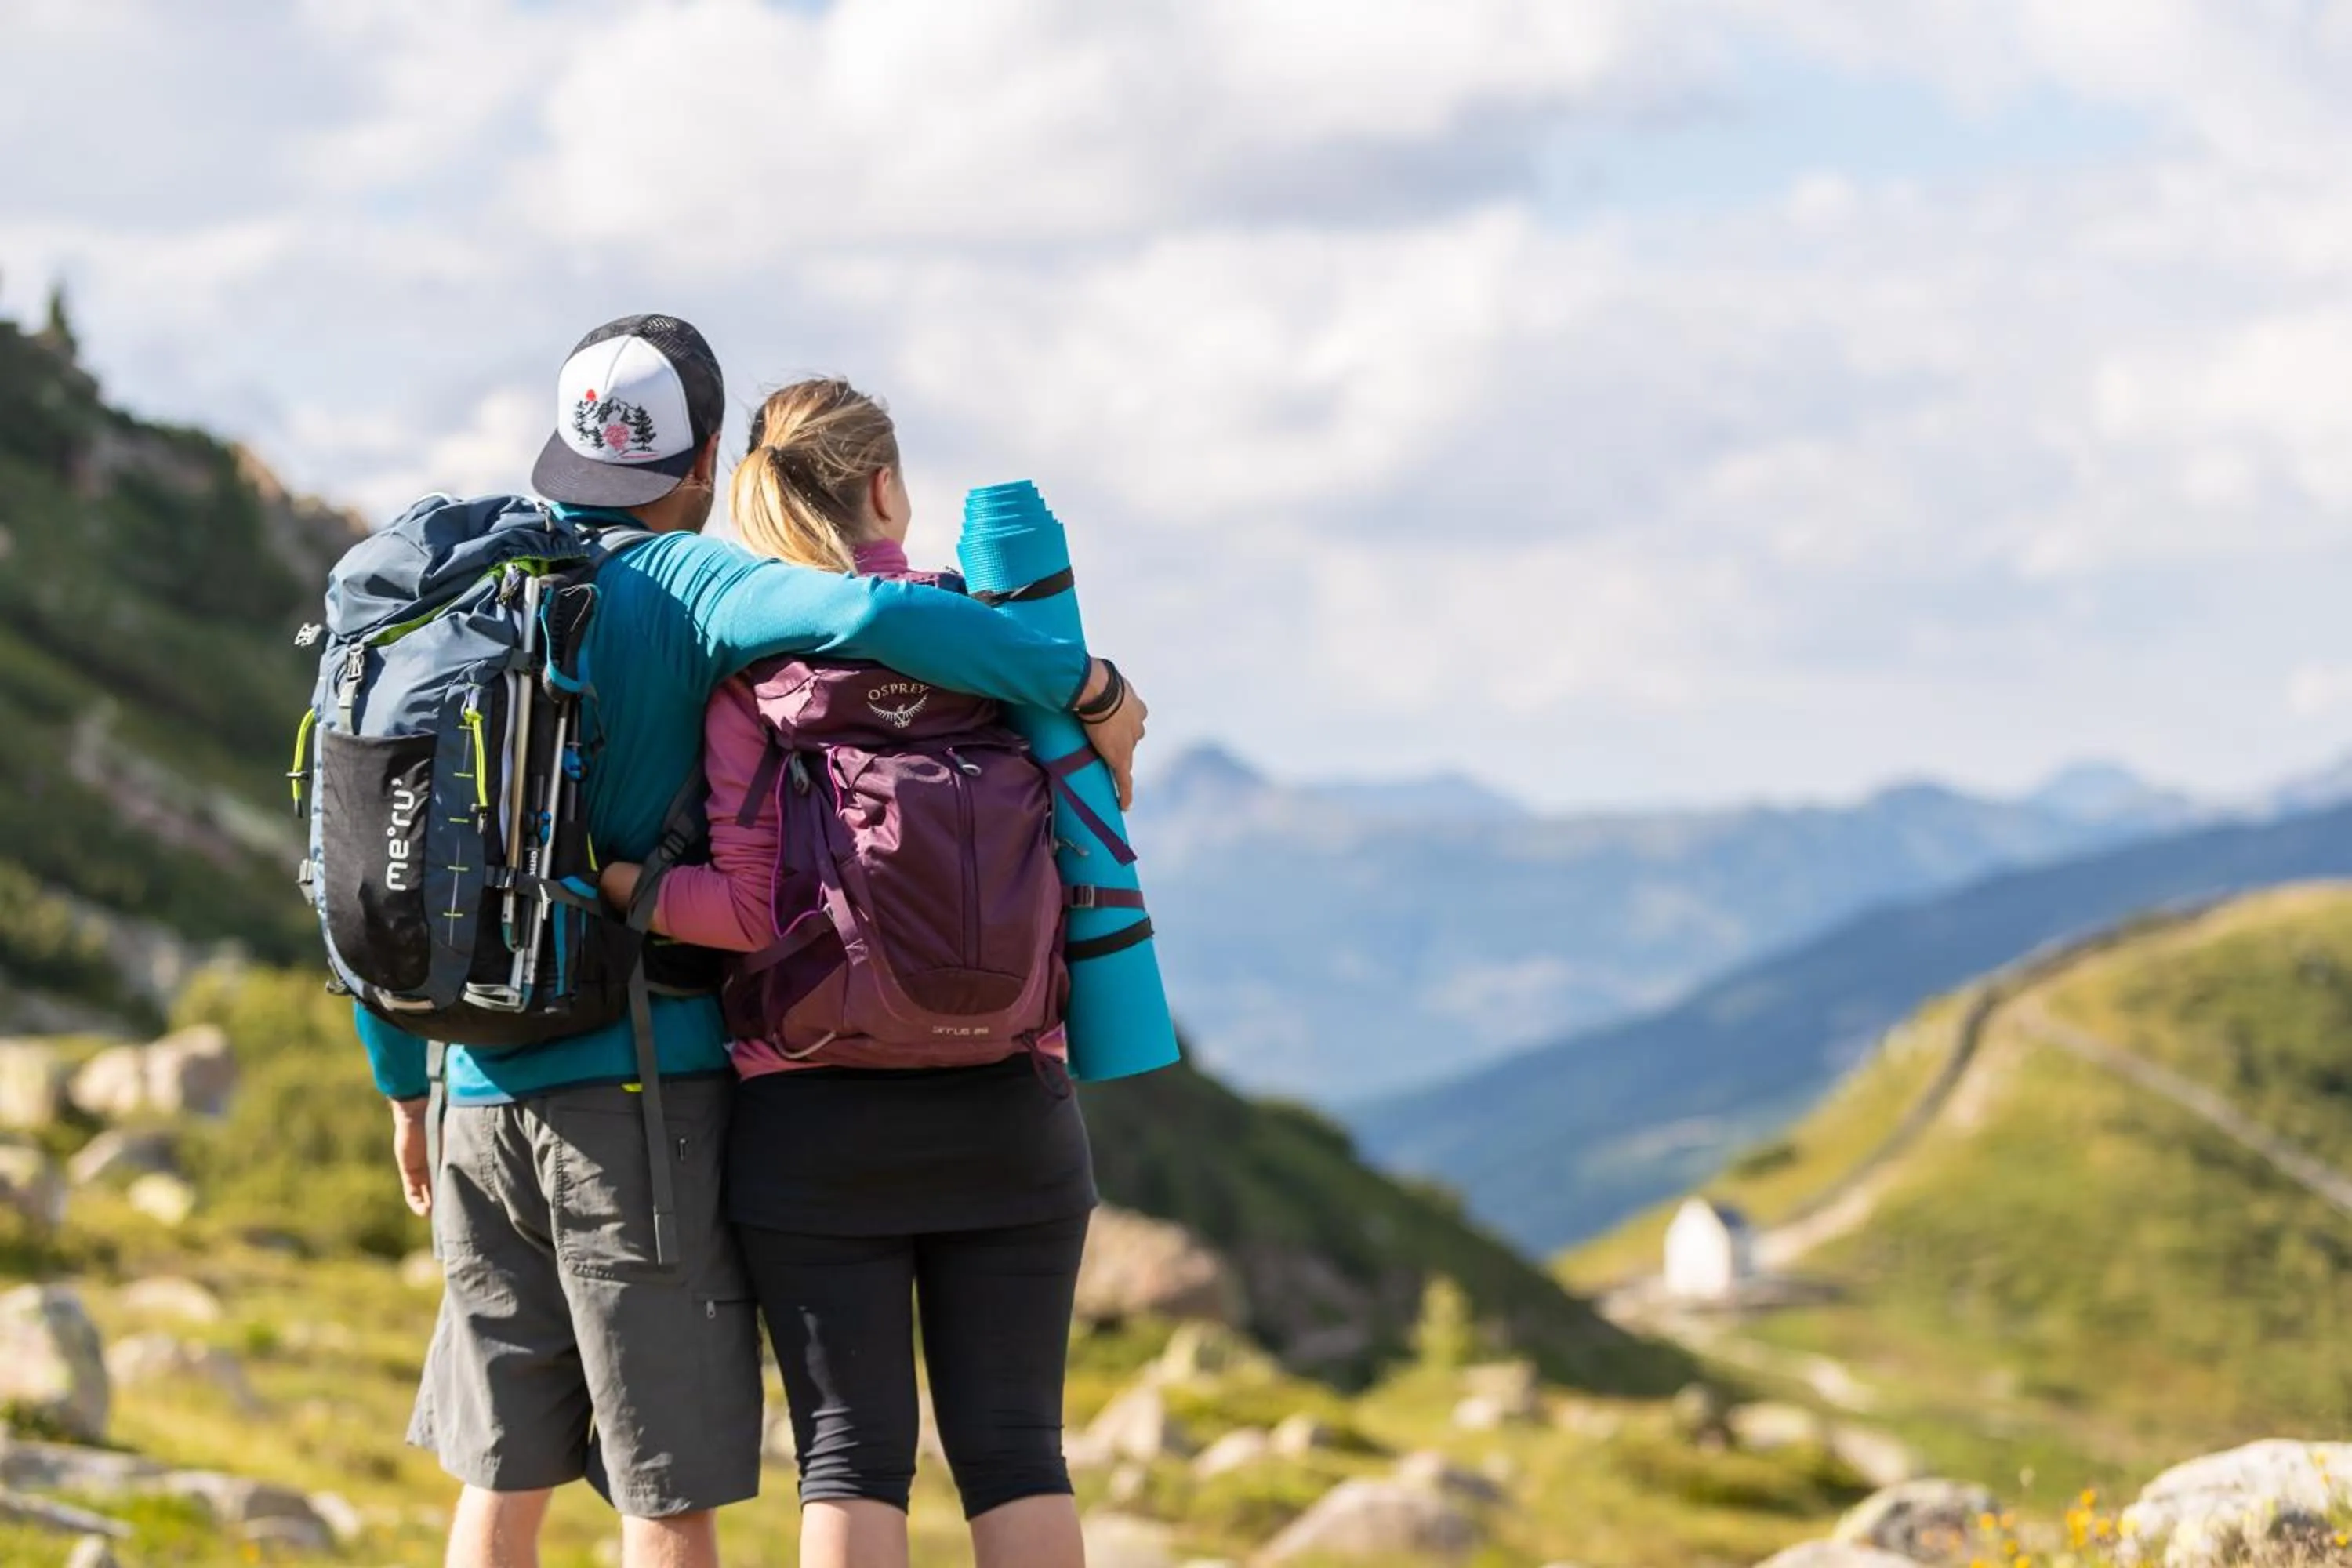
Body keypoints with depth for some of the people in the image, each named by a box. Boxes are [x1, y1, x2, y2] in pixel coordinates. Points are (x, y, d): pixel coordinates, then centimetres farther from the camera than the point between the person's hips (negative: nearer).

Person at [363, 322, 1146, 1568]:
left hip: (484, 1098, 6)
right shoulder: (678, 583, -7)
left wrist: (407, 1089, 23)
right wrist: (1088, 687, -14)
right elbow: (877, 619, -26)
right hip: (643, 1089, -6)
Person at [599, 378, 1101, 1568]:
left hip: (819, 1117, -1)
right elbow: (1074, 870, 2)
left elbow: (759, 909, -12)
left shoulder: (751, 669, -4)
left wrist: (597, 880, -5)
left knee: (853, 1451, 3)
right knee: (1012, 1448, 6)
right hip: (1009, 1111, 1)